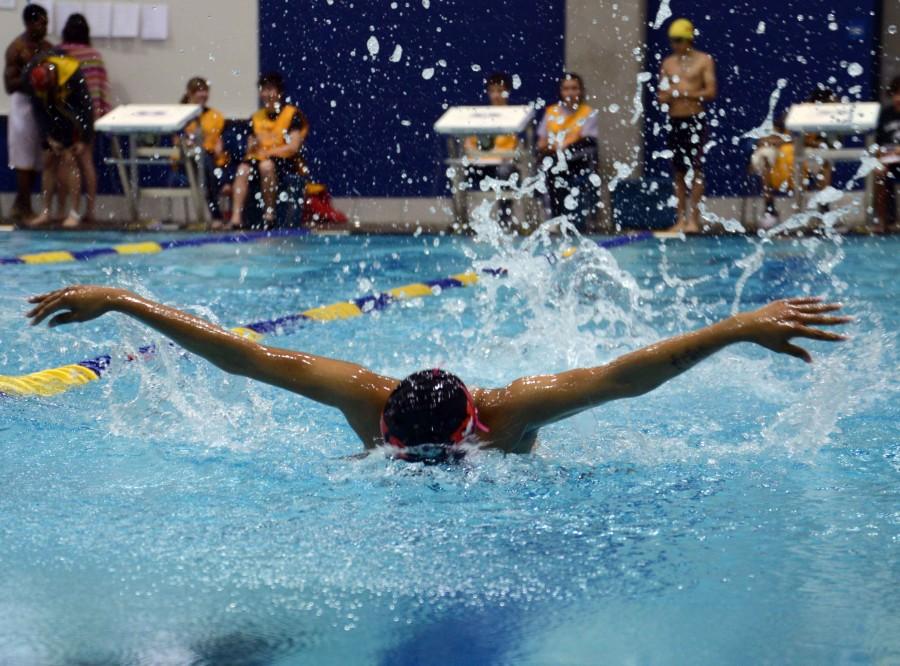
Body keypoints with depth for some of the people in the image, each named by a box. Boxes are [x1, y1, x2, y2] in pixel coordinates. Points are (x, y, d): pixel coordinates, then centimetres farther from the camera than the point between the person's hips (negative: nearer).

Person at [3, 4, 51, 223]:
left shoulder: (47, 47, 11)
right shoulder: (16, 48, -8)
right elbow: (9, 85, -12)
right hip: (24, 104, -6)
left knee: (36, 161, 8)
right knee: (25, 161, -4)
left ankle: (20, 206, 18)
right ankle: (24, 209, 1)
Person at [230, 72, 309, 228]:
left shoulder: (293, 114, 0)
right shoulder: (256, 117, 16)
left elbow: (294, 146, -10)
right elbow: (250, 148, 16)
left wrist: (268, 152, -15)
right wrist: (253, 147, -8)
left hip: (285, 162, -5)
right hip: (259, 159, 5)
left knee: (266, 165, -38)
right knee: (243, 169, -28)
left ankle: (269, 212, -28)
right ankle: (236, 215, -39)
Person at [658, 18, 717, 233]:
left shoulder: (704, 61, 0)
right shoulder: (668, 63, 14)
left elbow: (710, 92, -8)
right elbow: (661, 95, 13)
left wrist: (683, 93, -14)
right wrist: (666, 95, -10)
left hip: (695, 120, -5)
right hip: (675, 121, 5)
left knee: (695, 169, -7)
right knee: (679, 171, 5)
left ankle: (693, 217, -7)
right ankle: (681, 218, 7)